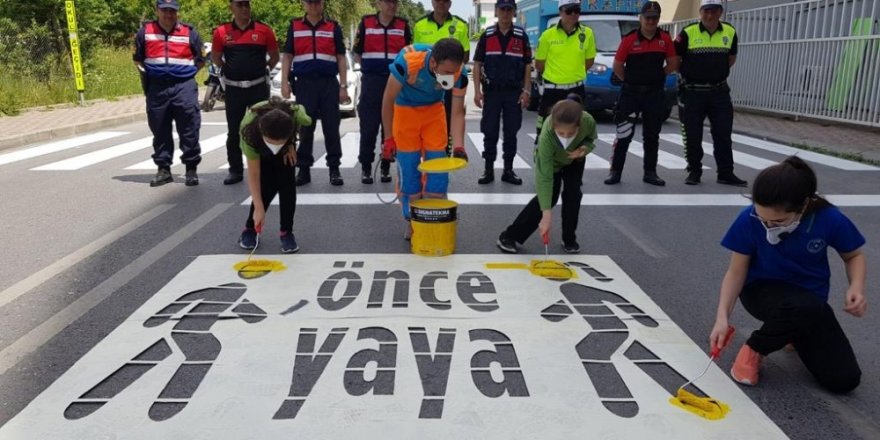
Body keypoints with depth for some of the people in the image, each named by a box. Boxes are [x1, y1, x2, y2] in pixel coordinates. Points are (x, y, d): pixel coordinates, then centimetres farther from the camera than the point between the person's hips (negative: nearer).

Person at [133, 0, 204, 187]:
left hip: (184, 86, -2)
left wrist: (186, 72, 2)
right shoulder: (145, 31, 7)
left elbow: (201, 60, 11)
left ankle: (191, 168, 7)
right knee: (159, 131, 7)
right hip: (156, 88, 2)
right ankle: (163, 169, 17)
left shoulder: (189, 32, 4)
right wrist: (147, 73, 5)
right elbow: (138, 59, 18)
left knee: (189, 130, -3)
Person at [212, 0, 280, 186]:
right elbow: (215, 58, 13)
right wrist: (231, 71, 10)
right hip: (233, 88, 1)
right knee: (234, 131, 6)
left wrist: (260, 70, 5)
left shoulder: (264, 31, -1)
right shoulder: (221, 32, 1)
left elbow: (274, 57, 9)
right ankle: (235, 170, 15)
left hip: (258, 87, -1)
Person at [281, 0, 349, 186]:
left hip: (329, 83, 0)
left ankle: (334, 169, 7)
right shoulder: (294, 26, 9)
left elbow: (341, 58, 6)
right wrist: (285, 82, -1)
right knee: (305, 128, 3)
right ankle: (304, 169, 11)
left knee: (331, 127, 1)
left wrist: (343, 86, -1)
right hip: (304, 83, 1)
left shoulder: (334, 27, 7)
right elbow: (287, 56, 9)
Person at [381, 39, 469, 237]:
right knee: (408, 168, -4)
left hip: (434, 109, 2)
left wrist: (458, 146, -30)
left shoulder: (460, 73, -28)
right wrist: (388, 138, -15)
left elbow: (457, 113, -15)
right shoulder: (407, 62, -37)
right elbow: (388, 100, -21)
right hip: (405, 109, -2)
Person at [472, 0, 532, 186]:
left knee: (511, 133, 5)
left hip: (514, 93, 0)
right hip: (491, 92, 0)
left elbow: (527, 65, 4)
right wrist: (477, 90, -5)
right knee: (490, 133, 2)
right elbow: (477, 64, 3)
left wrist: (526, 91, -5)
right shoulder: (487, 35, 3)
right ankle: (489, 170, 11)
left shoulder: (521, 36, 3)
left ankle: (508, 170, 15)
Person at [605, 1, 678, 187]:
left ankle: (650, 172, 18)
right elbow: (617, 66, -1)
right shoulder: (629, 39, -8)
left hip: (655, 93, 3)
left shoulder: (665, 39, 0)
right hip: (630, 92, -3)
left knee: (652, 136, 9)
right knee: (624, 134, -2)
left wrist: (656, 76, 8)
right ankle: (615, 171, 5)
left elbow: (672, 64, 10)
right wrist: (630, 80, 6)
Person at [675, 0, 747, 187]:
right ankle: (694, 171, 18)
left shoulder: (730, 32, 2)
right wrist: (688, 74, 3)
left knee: (723, 133, 4)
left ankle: (726, 173, 12)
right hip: (692, 92, -3)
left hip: (719, 92, 3)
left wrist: (718, 72, 12)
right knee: (692, 135, 4)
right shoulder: (688, 33, -9)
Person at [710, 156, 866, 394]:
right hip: (762, 291, -3)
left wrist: (857, 287, -20)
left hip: (811, 303, 3)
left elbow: (854, 256, 0)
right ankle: (754, 349, -9)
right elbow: (736, 272, -12)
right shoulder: (749, 220, -23)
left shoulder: (830, 219, -21)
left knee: (844, 380, -10)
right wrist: (723, 316, -25)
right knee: (805, 306, -39)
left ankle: (795, 334, 19)